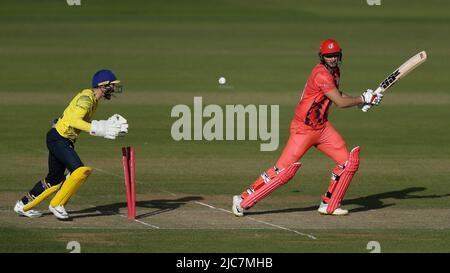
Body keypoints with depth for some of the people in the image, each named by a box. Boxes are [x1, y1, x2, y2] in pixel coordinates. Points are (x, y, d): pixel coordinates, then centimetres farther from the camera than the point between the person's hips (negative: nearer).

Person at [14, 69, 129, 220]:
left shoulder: (92, 99, 13)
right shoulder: (86, 97, -18)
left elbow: (84, 122, 14)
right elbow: (73, 121, -31)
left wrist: (107, 125, 4)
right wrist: (98, 129, -37)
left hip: (65, 141, 10)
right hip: (58, 138, -10)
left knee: (54, 179, 16)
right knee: (80, 170, -21)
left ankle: (23, 206, 28)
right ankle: (57, 204, -9)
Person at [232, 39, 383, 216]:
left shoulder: (335, 72, 10)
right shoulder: (321, 74, -20)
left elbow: (337, 95, 26)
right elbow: (340, 102, -23)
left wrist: (361, 100, 12)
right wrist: (363, 99, -11)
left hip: (322, 127, 9)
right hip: (303, 129, -9)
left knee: (349, 161, 1)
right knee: (284, 170, -12)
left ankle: (329, 205, 11)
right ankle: (244, 200, -3)